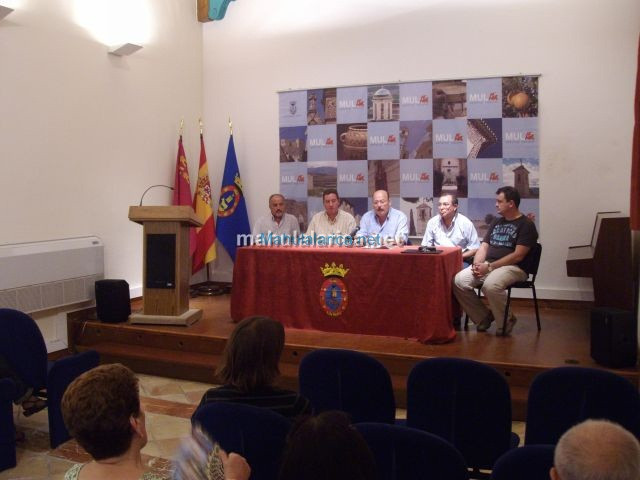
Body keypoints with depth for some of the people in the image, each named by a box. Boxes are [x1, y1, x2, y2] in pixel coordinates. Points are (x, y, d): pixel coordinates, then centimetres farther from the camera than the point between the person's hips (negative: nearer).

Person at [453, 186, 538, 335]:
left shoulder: (526, 225, -4)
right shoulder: (496, 222, 19)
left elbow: (518, 256, -13)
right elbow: (484, 246, 17)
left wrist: (489, 267, -17)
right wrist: (477, 264, -5)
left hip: (513, 268, -7)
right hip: (488, 265, 7)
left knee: (490, 285, -37)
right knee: (459, 281, -18)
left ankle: (507, 319, -8)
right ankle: (483, 316, 1)